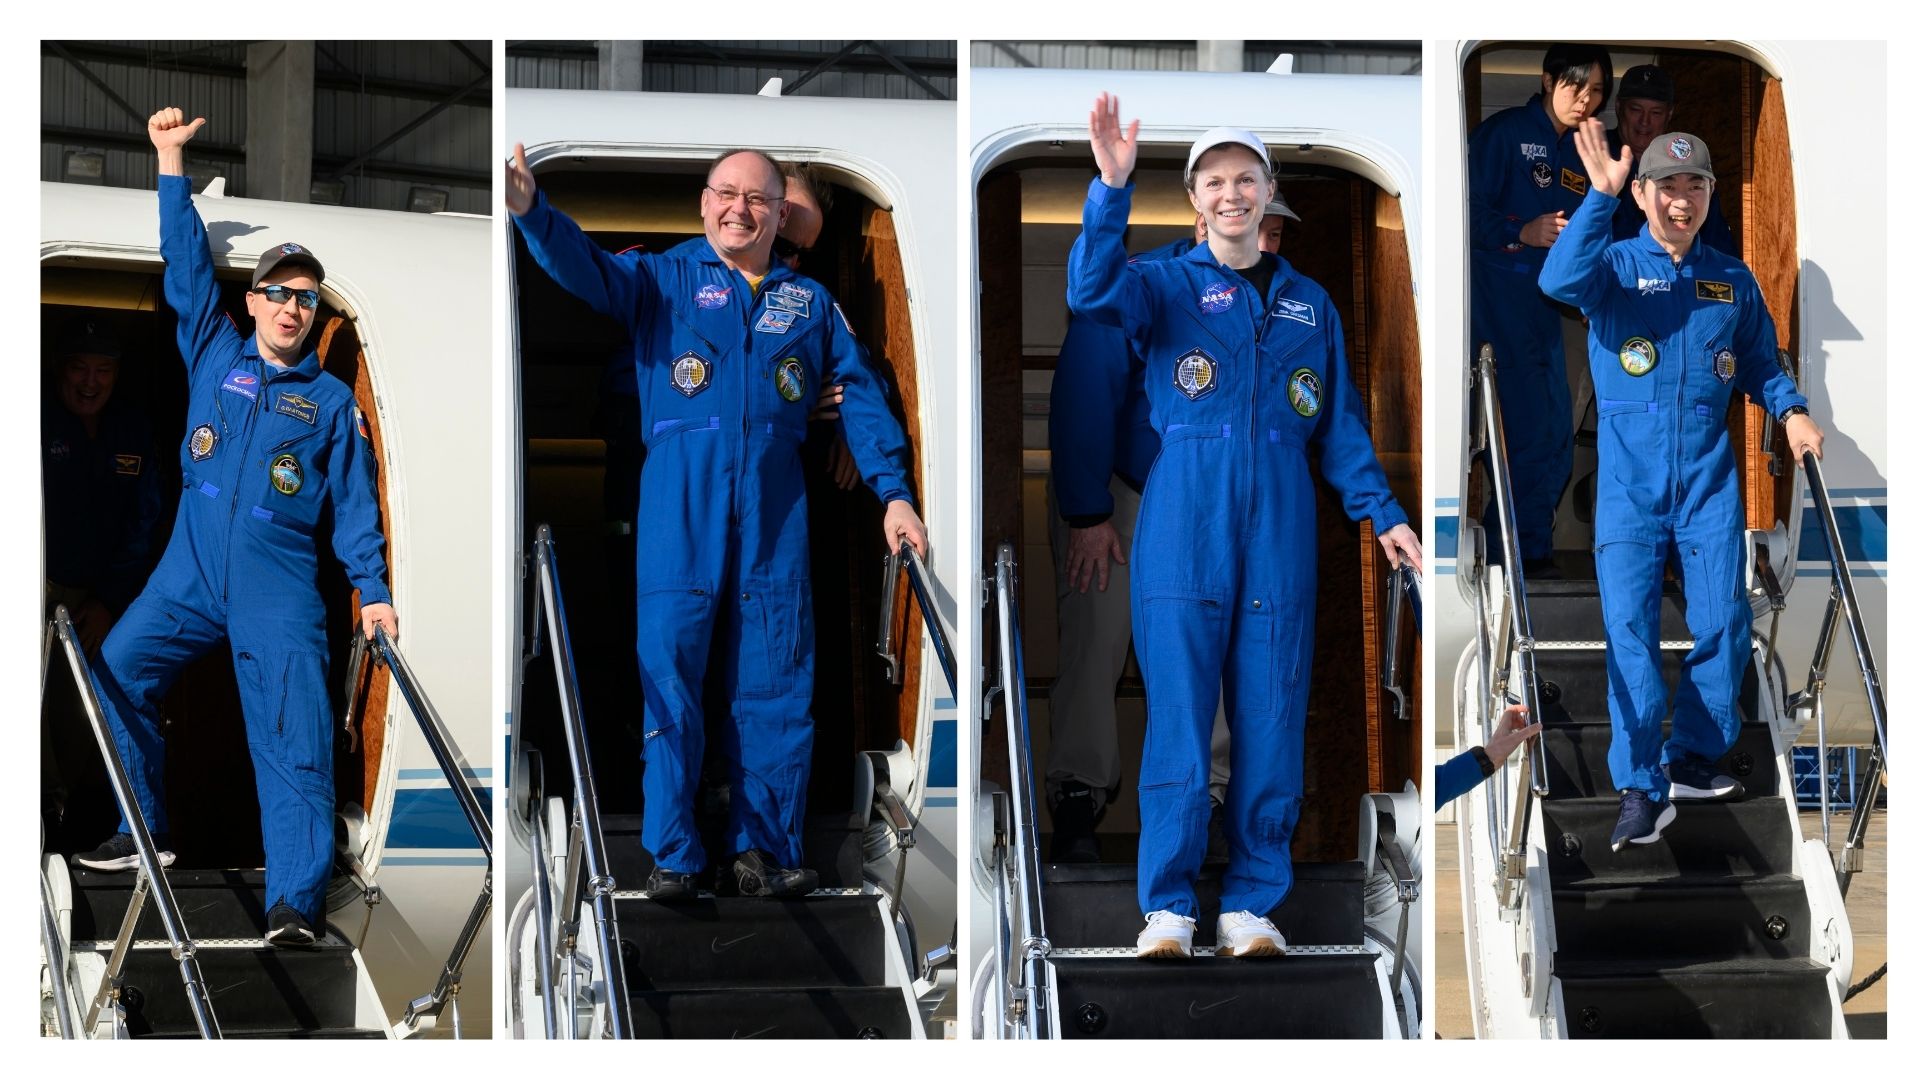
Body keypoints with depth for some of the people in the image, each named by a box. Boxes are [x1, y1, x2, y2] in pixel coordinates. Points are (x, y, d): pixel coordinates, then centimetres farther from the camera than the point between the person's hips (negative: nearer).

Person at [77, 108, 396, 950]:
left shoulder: (332, 401, 4)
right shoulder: (214, 355, 9)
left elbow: (355, 504, 5)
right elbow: (186, 267, 7)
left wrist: (373, 590, -4)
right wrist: (171, 165, 3)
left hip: (279, 588, -3)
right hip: (191, 571, 3)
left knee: (293, 740, -12)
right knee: (116, 672, 2)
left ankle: (296, 902, -18)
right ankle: (144, 830, 18)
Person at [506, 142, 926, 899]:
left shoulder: (810, 301, 17)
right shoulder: (661, 281, 9)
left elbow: (860, 396, 14)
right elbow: (583, 267, -9)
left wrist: (893, 492, 4)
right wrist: (530, 207, -29)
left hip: (775, 505, 2)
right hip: (679, 500, -2)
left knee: (775, 682, 2)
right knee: (668, 671, -4)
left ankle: (765, 849, 9)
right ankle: (670, 856, 1)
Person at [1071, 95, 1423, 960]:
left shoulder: (1308, 304, 16)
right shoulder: (1164, 287, 6)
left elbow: (1339, 423, 17)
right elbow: (1094, 290, -16)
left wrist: (1380, 512, 6)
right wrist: (1112, 188, -29)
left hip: (1279, 533, 3)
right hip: (1184, 532, -3)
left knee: (1271, 725, 2)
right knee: (1178, 719, -5)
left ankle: (1251, 904, 9)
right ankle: (1167, 907, 0)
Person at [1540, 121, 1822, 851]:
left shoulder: (1733, 280, 10)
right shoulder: (1615, 265, -1)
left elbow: (1760, 364, 16)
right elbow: (1560, 279, -24)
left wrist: (1790, 409, -4)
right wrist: (1601, 197, -31)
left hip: (1709, 475, 3)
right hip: (1629, 477, -3)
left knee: (1724, 620, 0)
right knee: (1629, 627, -7)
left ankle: (1693, 759, 19)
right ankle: (1641, 789, -4)